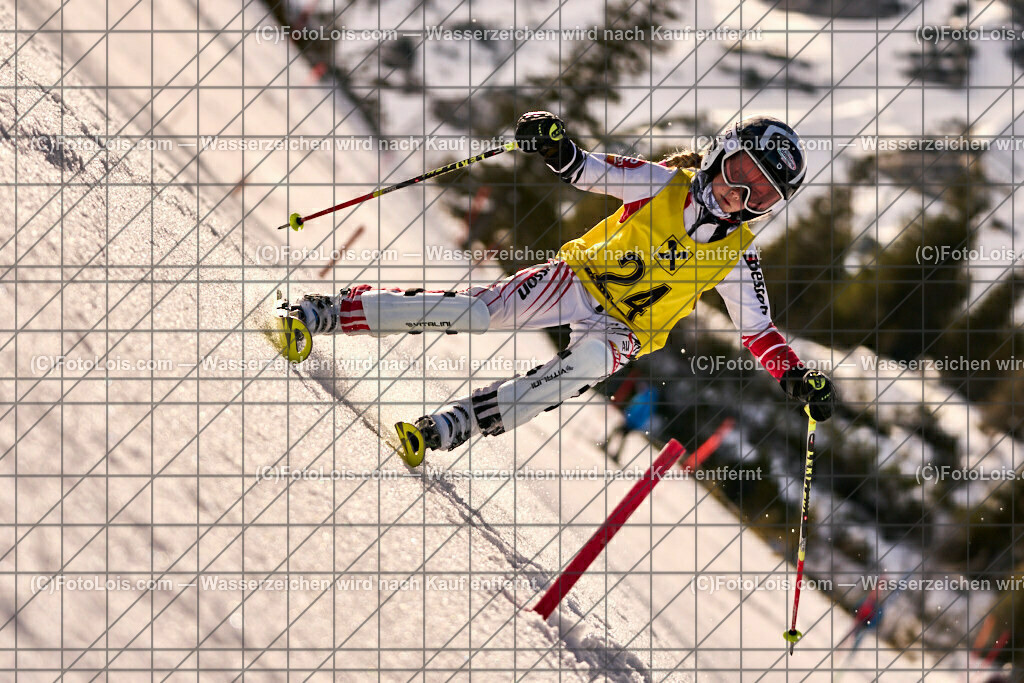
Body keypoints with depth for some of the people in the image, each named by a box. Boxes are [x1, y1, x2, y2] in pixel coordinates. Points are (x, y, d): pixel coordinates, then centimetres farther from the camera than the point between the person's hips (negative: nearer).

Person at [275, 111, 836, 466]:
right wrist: (559, 149, -32)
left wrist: (795, 376, -13)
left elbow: (758, 330, 3)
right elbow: (593, 172, -10)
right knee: (484, 309, -22)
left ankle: (443, 429, -37)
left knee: (579, 370, -33)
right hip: (578, 278, -1)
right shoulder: (661, 185, -5)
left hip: (621, 330, 1)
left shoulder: (736, 256, -1)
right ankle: (325, 313, -18)